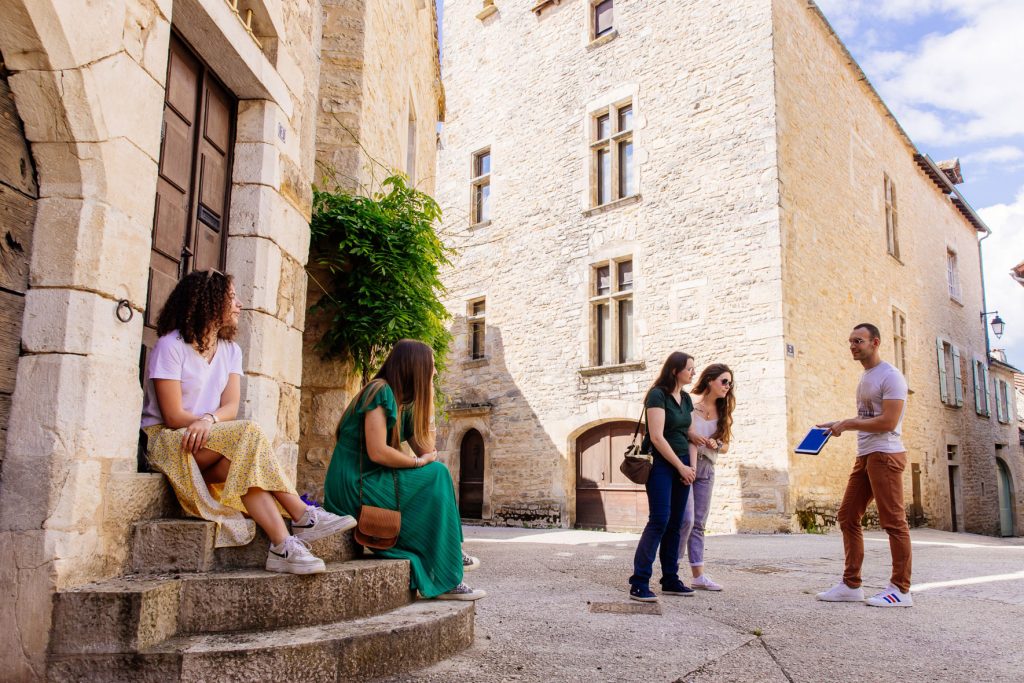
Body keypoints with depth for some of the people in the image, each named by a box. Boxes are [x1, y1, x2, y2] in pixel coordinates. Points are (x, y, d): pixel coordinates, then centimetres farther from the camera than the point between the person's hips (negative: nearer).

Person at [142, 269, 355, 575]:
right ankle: (304, 517, -30)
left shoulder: (230, 350, 10)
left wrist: (210, 420, -26)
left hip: (209, 439, 6)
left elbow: (230, 407, -4)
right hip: (165, 440, -6)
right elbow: (173, 416, -15)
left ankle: (282, 547, -35)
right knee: (248, 433, -29)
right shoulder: (170, 346, -9)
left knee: (243, 466, -28)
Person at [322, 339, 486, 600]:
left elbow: (427, 450, 8)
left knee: (435, 477, 6)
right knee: (436, 476, -14)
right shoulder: (381, 391, -14)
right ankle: (445, 579, -12)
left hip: (366, 485, 9)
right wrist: (419, 462, -10)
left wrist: (428, 402, 5)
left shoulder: (405, 405, 13)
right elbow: (377, 452, -23)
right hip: (353, 488, -9)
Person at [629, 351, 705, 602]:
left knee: (675, 524, 8)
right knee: (659, 521, -14)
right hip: (661, 464, -7)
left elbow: (690, 435, 16)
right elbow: (657, 437, -17)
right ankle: (639, 584, -12)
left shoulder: (686, 399, 13)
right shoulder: (658, 395, -11)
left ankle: (670, 581, 15)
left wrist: (692, 466, 2)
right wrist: (681, 467, -13)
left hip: (682, 466, 7)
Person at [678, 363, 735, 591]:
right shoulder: (691, 405, -8)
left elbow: (725, 446, 14)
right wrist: (690, 469, -21)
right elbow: (691, 439, -13)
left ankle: (698, 575, 10)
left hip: (707, 468, 6)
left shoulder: (722, 411, 11)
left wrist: (716, 444, -8)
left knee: (699, 523, 7)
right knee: (686, 520, -12)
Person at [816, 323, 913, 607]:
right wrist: (838, 424, 10)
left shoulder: (890, 376, -10)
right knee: (848, 516, 8)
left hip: (885, 454, -10)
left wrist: (847, 424, -14)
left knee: (893, 521, -3)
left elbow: (888, 422, -18)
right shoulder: (865, 377, 19)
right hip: (865, 455, 10)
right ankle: (851, 585, 14)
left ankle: (901, 590, 6)